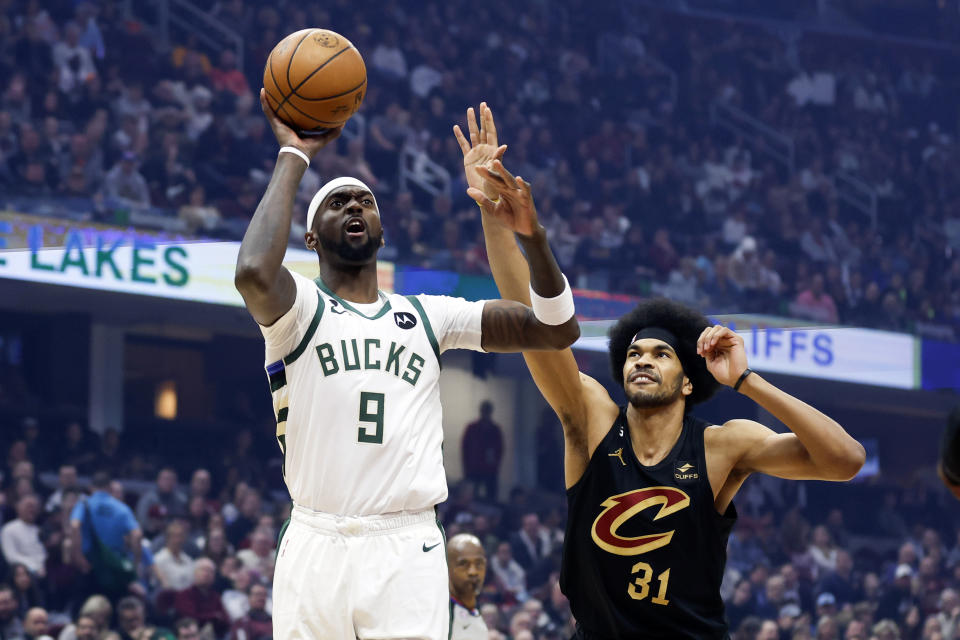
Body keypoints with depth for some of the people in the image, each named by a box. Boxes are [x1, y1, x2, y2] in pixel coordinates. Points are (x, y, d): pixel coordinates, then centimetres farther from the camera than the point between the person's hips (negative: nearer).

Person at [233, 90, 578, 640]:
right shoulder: (301, 308, 3)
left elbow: (558, 330, 12)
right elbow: (255, 273, -22)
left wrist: (530, 236, -6)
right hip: (317, 548, -2)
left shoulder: (426, 317, 16)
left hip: (409, 551, 2)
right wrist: (294, 157, -10)